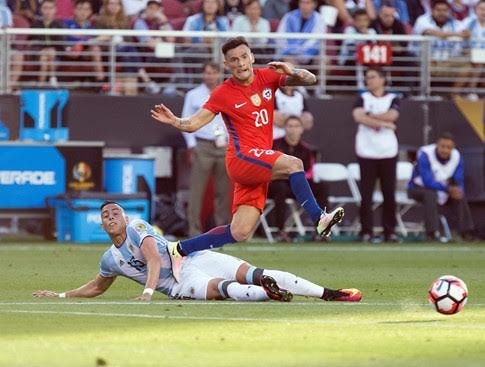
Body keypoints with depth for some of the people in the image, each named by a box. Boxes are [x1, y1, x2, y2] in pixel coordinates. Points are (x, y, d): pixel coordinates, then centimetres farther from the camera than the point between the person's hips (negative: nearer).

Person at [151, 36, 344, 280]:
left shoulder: (267, 77, 8)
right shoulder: (223, 94, -1)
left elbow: (310, 80, 6)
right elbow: (194, 123, 1)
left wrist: (291, 72, -15)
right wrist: (174, 121, -19)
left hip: (260, 165, 5)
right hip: (241, 157, -5)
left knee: (239, 233, 3)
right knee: (293, 164, -31)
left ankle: (180, 250, 13)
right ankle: (319, 219, -33)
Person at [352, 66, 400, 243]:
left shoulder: (393, 99, 8)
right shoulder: (362, 98, 8)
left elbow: (392, 115, -11)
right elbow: (358, 116, -11)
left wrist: (370, 116, -7)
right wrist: (383, 123, -13)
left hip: (388, 152, 1)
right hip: (367, 153, -1)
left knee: (389, 193, 1)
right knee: (366, 193, -3)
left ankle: (390, 231, 9)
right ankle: (366, 232, 1)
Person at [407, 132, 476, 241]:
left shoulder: (457, 156, -10)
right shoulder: (425, 154, -27)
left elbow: (458, 181, -9)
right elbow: (427, 181, -33)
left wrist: (459, 190, -33)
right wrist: (448, 188, -40)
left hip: (442, 188, 5)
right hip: (418, 187, -5)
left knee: (460, 196, -18)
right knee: (430, 194, -36)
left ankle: (467, 232, -11)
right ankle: (432, 233, -37)